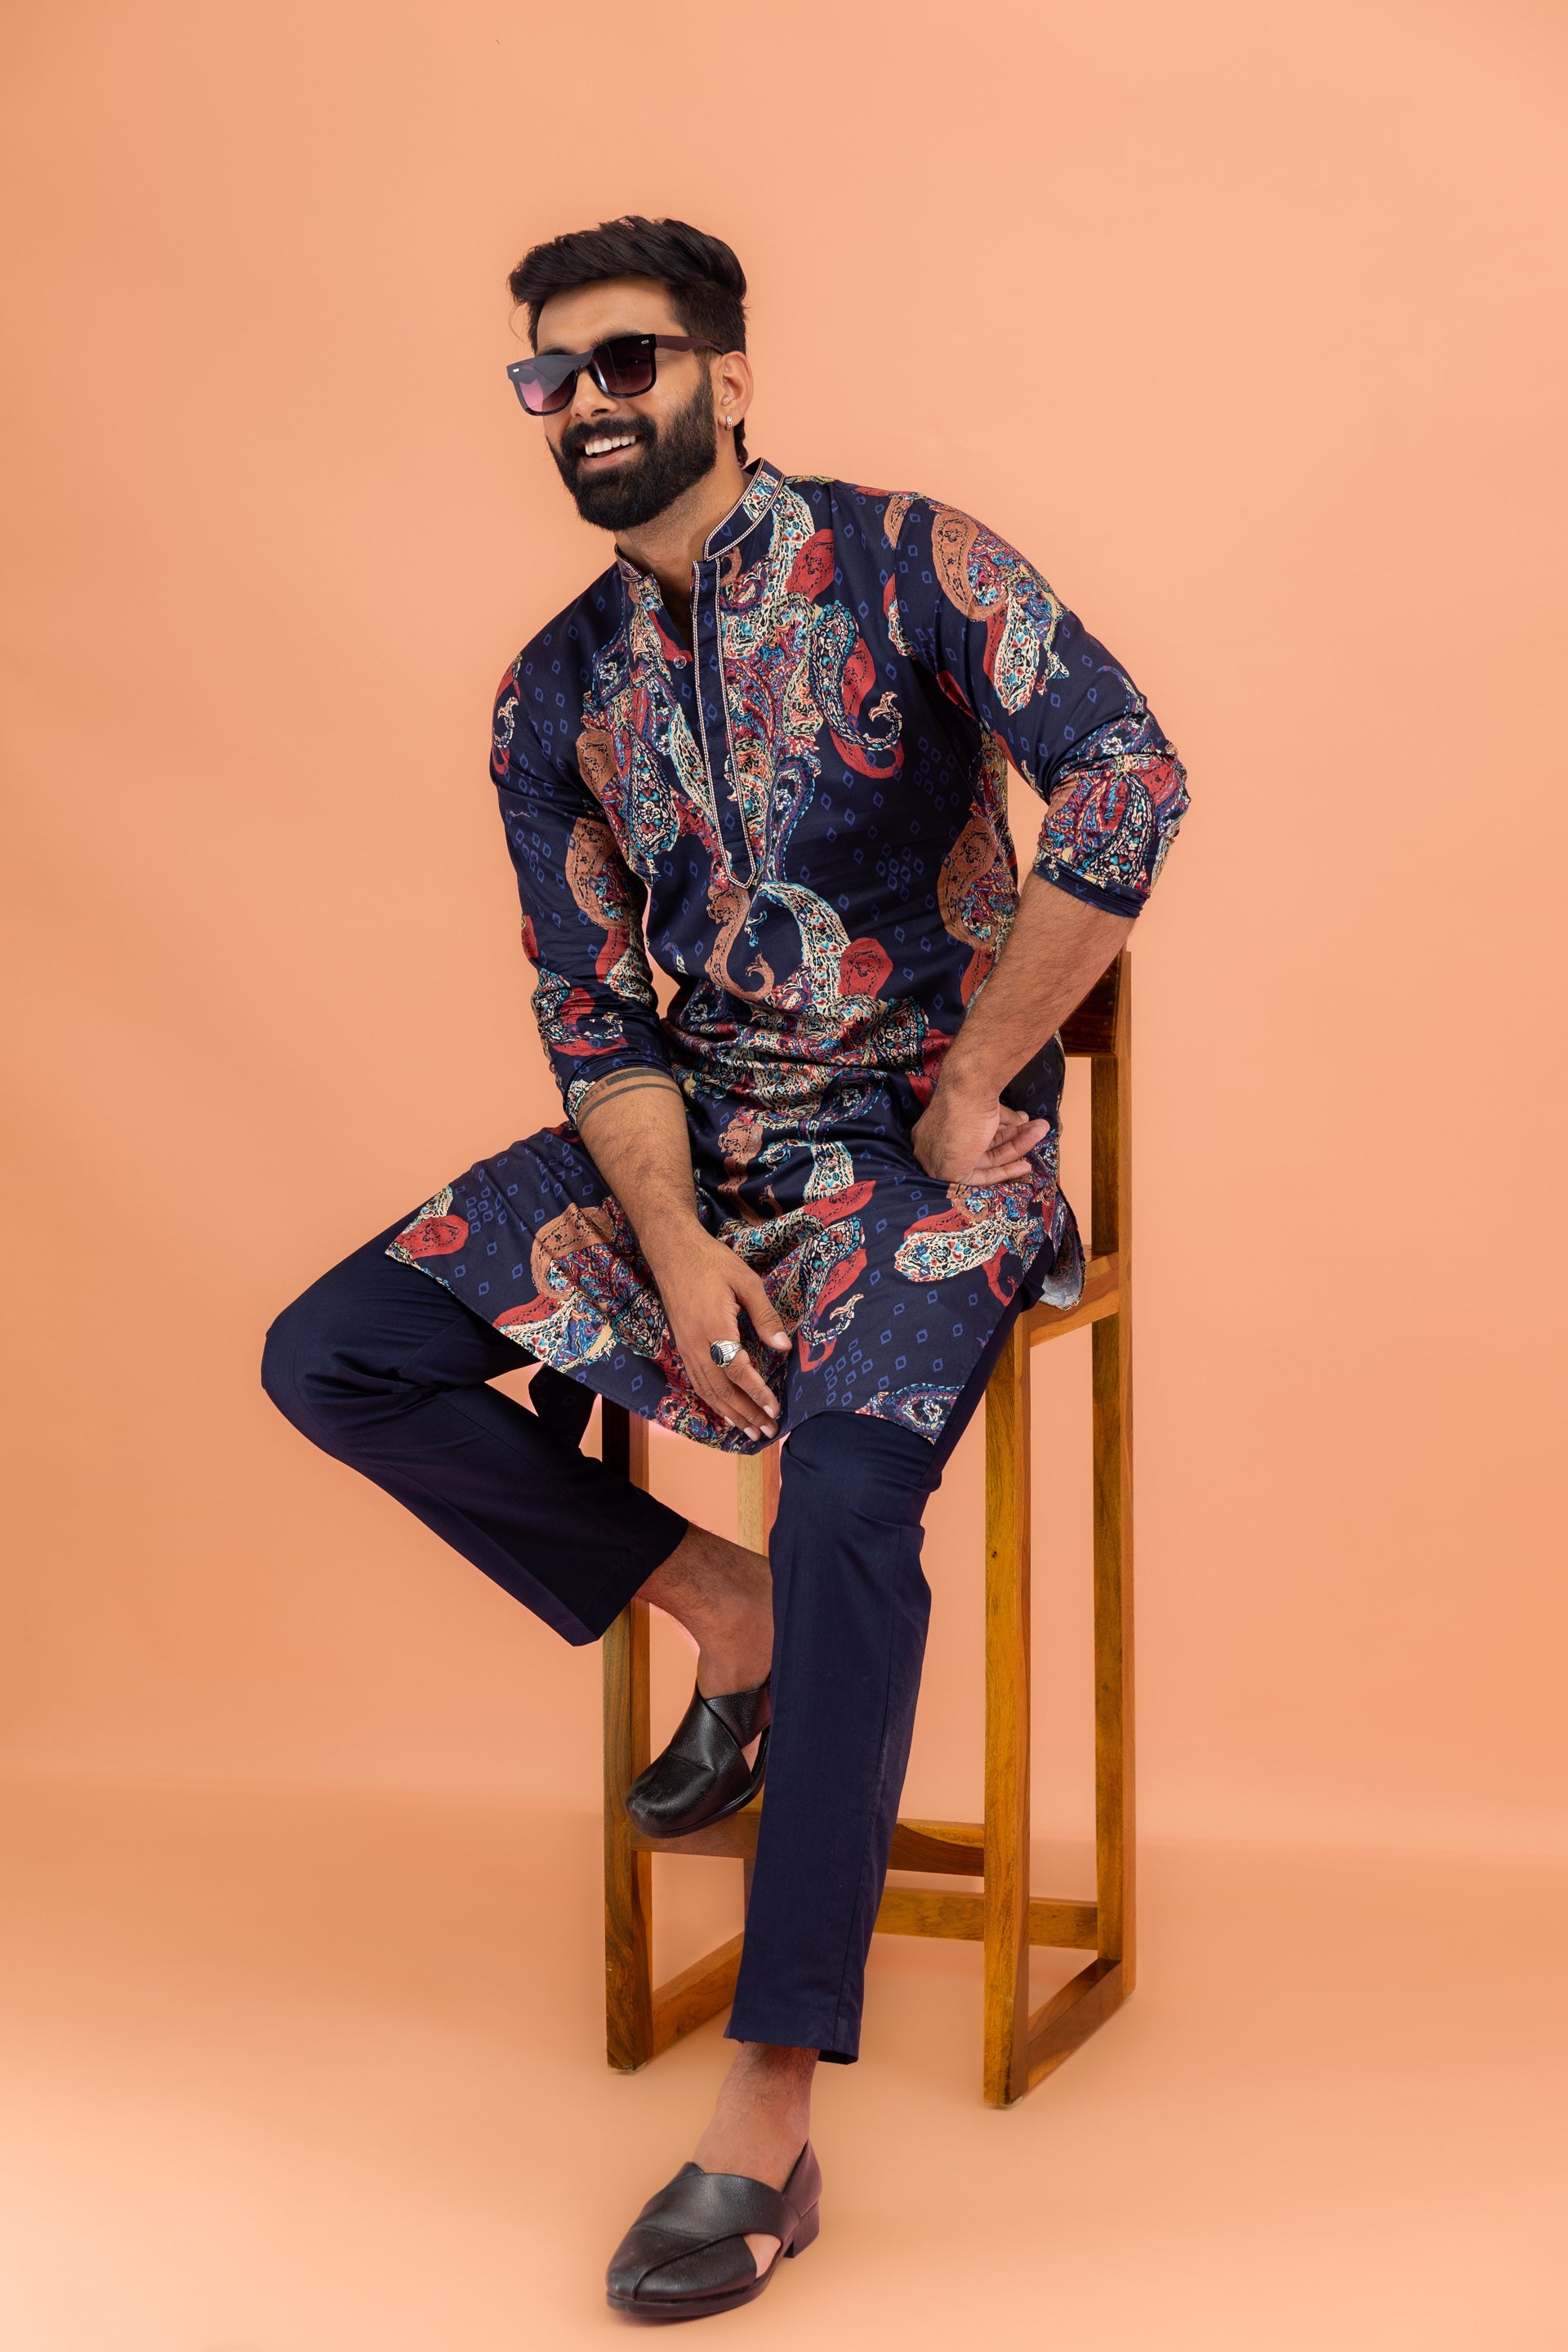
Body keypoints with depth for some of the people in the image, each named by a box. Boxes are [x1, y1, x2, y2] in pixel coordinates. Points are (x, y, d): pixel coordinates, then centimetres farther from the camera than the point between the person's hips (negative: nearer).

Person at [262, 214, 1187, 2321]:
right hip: (686, 1138, 6)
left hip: (926, 1143, -6)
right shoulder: (556, 691, 7)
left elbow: (1126, 784, -20)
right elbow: (592, 1010, 5)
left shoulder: (900, 563, -7)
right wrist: (676, 1243, -12)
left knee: (849, 1490, -31)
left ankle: (769, 2127, -27)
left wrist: (972, 1088, -17)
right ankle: (725, 1617, 7)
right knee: (332, 1360, -7)